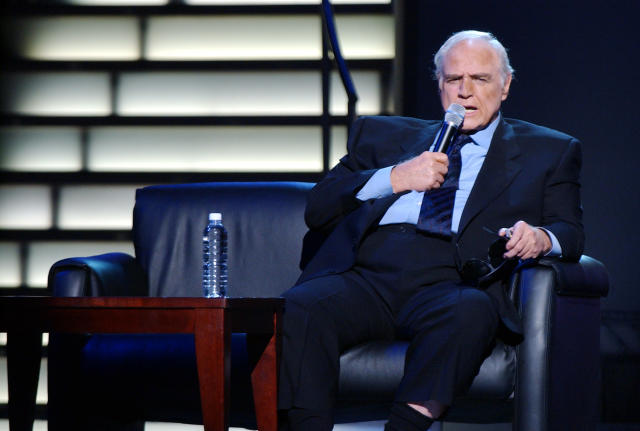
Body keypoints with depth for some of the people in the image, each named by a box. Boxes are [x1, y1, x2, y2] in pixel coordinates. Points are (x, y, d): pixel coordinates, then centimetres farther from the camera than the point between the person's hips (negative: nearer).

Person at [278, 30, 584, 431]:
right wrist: (395, 178, 3)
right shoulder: (382, 135, 28)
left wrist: (541, 237, -11)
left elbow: (570, 233, 14)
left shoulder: (549, 151, 25)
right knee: (298, 307, -31)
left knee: (468, 312, -39)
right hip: (365, 276, 2)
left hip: (451, 284, -2)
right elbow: (318, 209, 18)